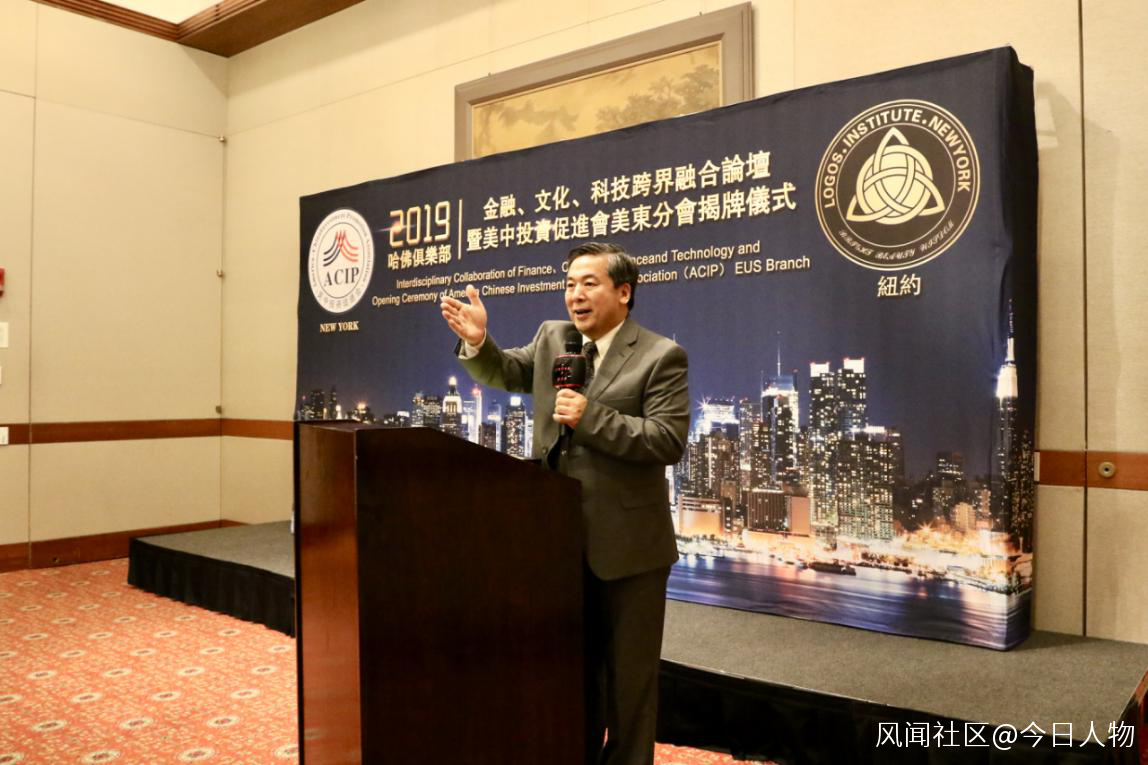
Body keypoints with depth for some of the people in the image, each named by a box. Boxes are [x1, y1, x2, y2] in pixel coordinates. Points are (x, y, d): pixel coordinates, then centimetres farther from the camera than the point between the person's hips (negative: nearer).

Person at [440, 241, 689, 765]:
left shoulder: (661, 356, -12)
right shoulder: (551, 338, 6)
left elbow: (669, 442, -19)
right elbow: (504, 373, 16)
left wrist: (592, 417, -26)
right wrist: (477, 341, -6)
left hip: (627, 542, -5)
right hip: (561, 536, 6)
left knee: (628, 672, 11)